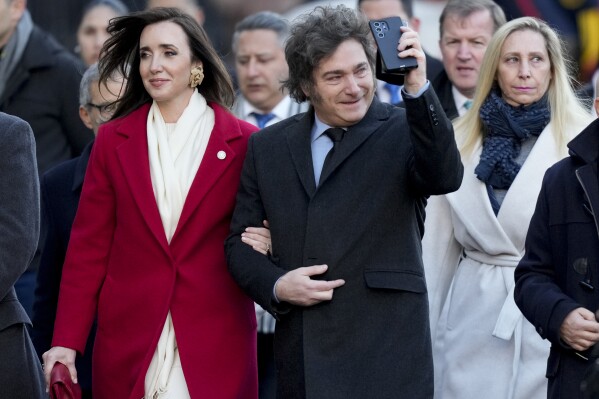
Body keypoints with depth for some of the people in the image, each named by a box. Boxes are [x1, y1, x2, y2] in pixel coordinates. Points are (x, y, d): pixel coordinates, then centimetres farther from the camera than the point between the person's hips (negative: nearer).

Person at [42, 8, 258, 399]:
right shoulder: (113, 140, 6)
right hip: (127, 345, 1)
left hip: (216, 344, -1)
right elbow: (89, 248, 4)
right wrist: (66, 342, -2)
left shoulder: (242, 142, 2)